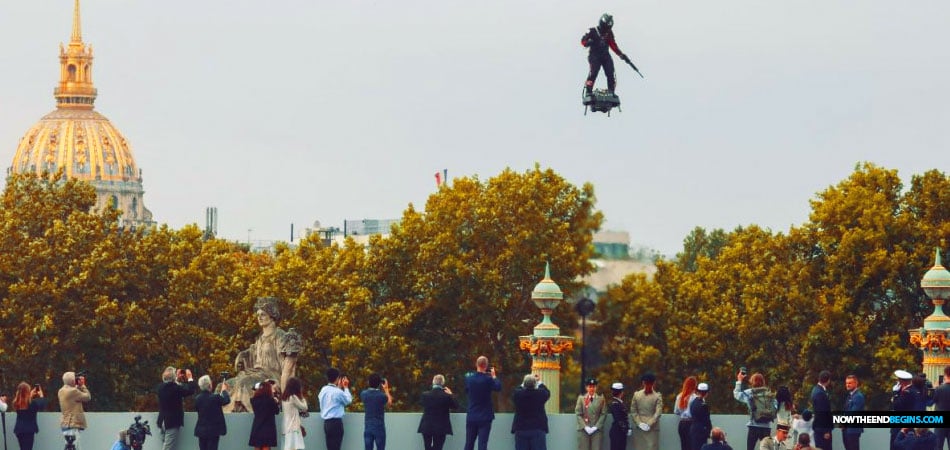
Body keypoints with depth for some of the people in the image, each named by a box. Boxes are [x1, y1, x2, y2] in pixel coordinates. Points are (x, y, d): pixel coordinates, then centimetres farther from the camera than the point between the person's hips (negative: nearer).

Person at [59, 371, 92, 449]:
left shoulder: (62, 391, 11)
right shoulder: (72, 391, -16)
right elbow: (87, 397, -9)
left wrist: (79, 386, 13)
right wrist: (82, 385, 2)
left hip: (66, 424, 10)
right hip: (72, 426, -10)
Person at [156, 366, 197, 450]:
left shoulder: (161, 387, 1)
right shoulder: (175, 388, -19)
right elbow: (191, 390, -11)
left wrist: (177, 379, 27)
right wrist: (190, 378, 2)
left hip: (163, 422, 7)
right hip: (173, 422, -7)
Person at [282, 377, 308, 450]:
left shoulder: (284, 397, 13)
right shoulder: (293, 397, -11)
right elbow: (304, 407, -2)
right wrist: (302, 397, 9)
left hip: (287, 427, 9)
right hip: (293, 427, -9)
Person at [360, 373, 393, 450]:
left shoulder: (364, 394, -4)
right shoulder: (381, 395, -13)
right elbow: (389, 402, 8)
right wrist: (386, 389, 17)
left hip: (368, 427, 3)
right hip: (379, 427, -3)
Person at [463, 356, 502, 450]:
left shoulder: (469, 378, -2)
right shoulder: (488, 379, -14)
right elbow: (498, 387, -2)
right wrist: (494, 376, 10)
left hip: (471, 417, 4)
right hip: (485, 417, -4)